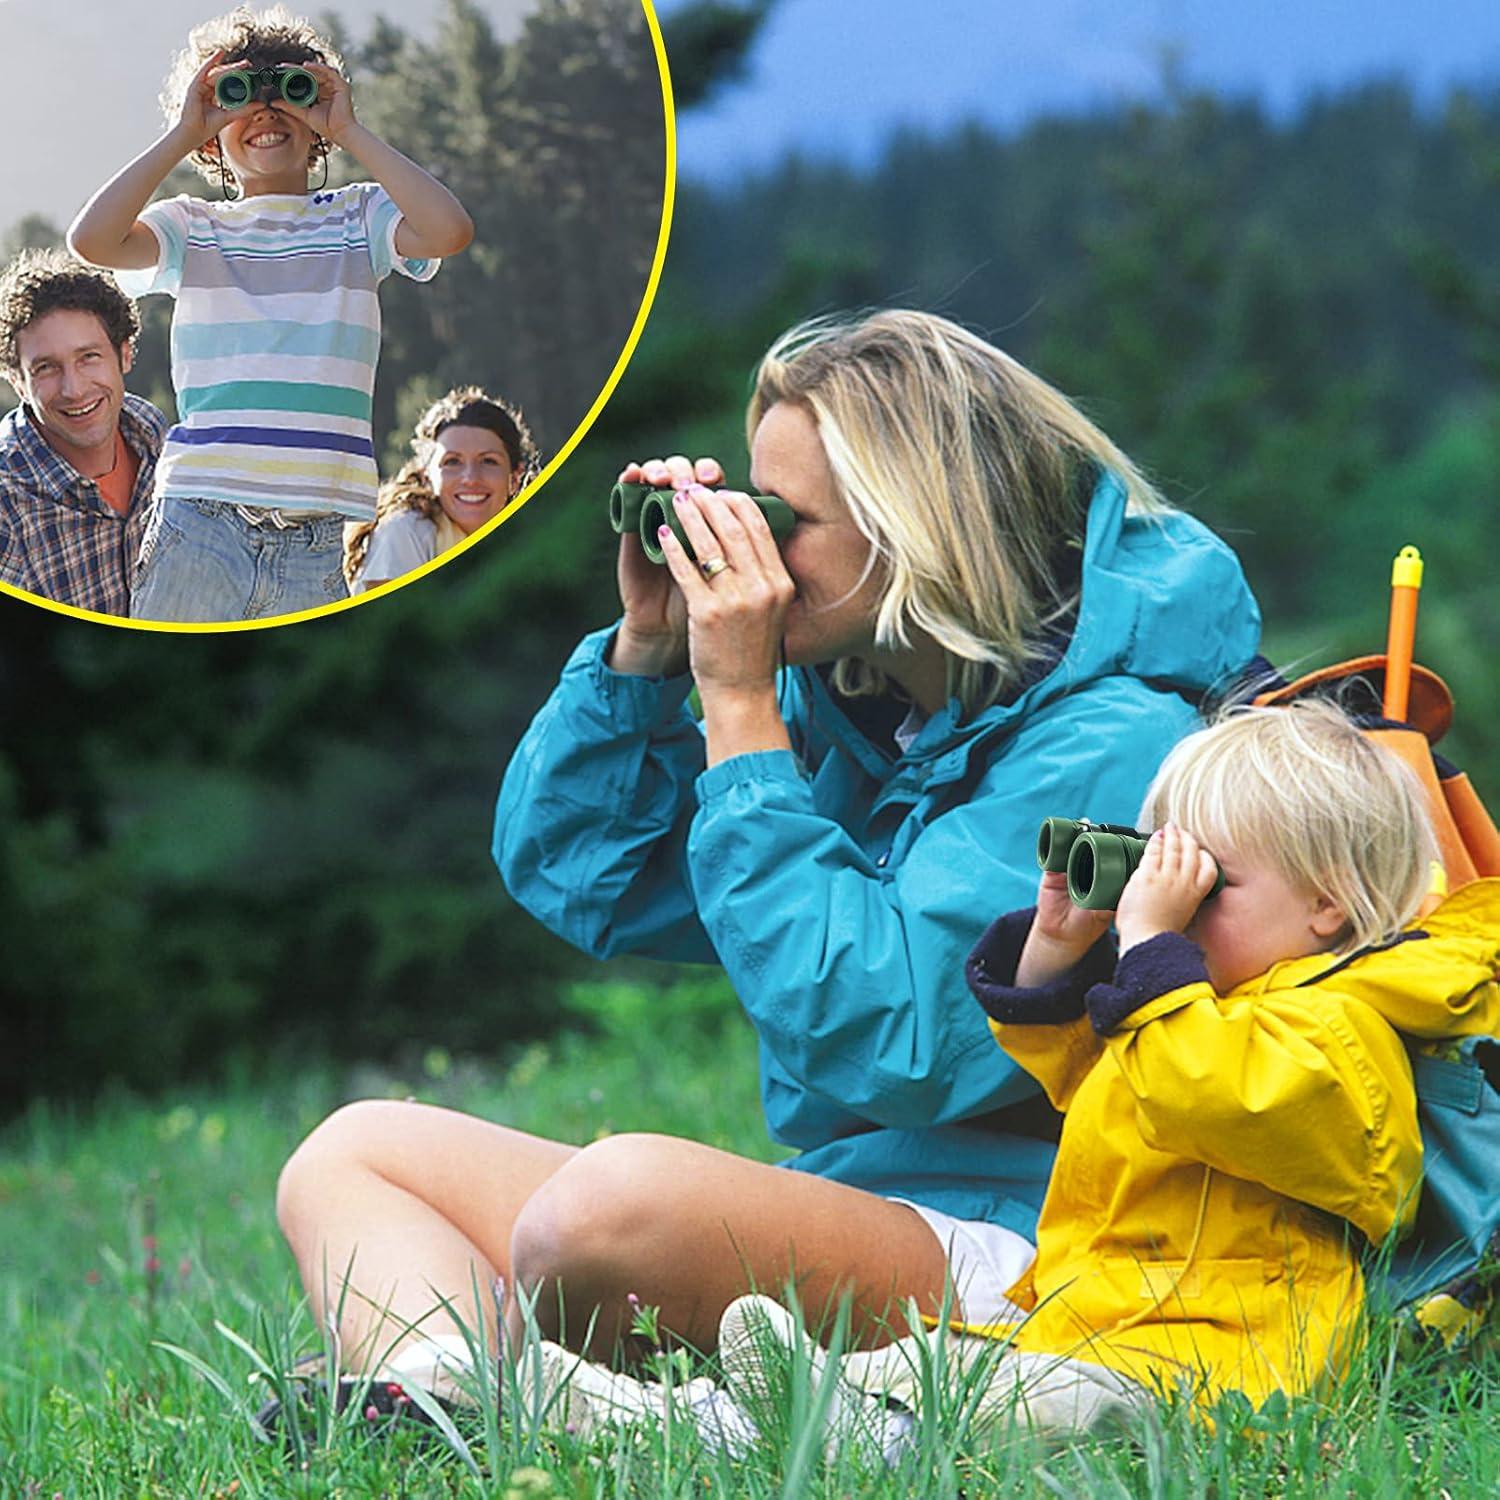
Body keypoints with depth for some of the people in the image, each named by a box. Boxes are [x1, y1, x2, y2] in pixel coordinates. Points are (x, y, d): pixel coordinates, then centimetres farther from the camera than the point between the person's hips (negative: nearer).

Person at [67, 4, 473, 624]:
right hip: (202, 520, 0)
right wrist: (182, 135, -1)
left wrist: (350, 131, -2)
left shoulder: (358, 218, 11)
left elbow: (448, 230, -9)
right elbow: (93, 239, -8)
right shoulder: (192, 228, 11)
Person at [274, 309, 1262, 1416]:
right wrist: (648, 645, 3)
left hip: (999, 1255, -9)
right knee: (356, 1149, 3)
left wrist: (740, 710, -17)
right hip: (830, 1194, 9)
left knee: (621, 1192, -37)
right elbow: (574, 875, 18)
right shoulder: (840, 701, 12)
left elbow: (881, 1041, -23)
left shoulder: (1108, 743, -13)